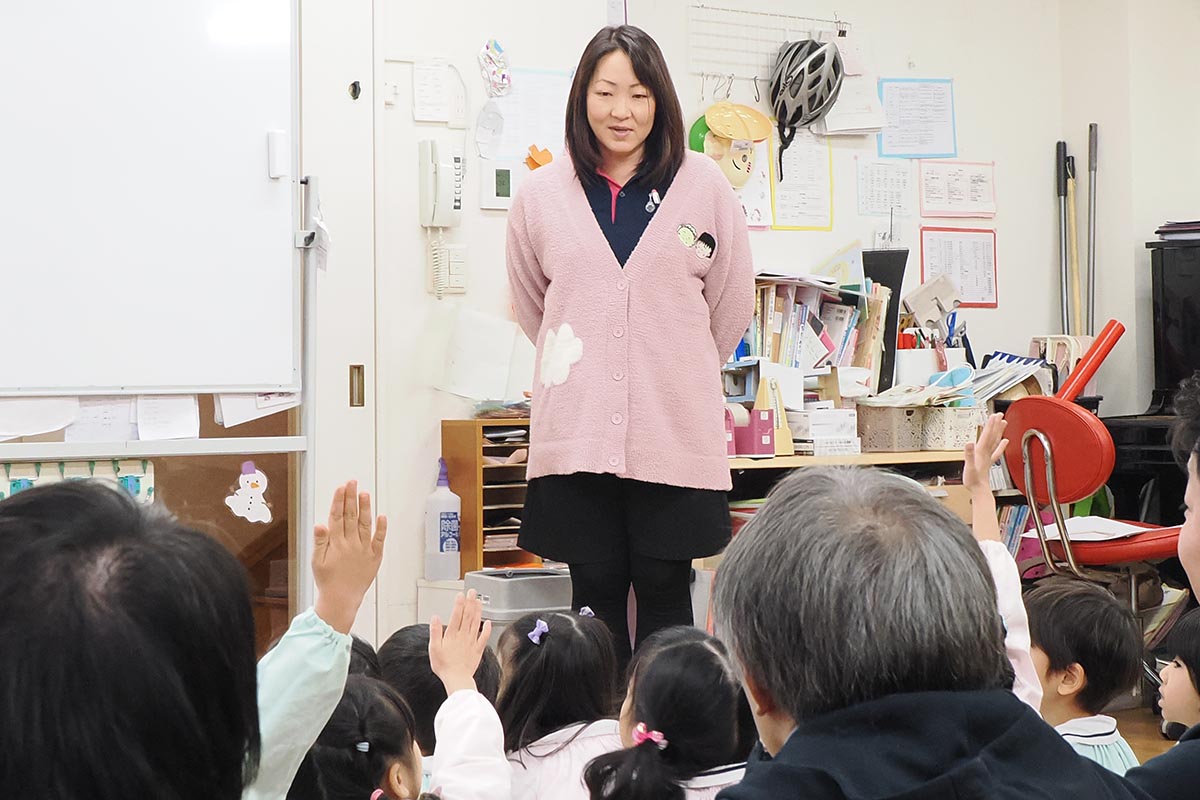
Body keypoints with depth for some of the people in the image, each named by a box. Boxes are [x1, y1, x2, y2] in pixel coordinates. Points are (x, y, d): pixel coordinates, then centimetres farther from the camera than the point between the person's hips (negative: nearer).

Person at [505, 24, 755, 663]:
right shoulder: (542, 193, 5)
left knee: (665, 591, 4)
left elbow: (733, 301, 12)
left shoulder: (703, 185, 1)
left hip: (675, 434, -1)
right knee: (595, 592, 6)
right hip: (577, 433, 1)